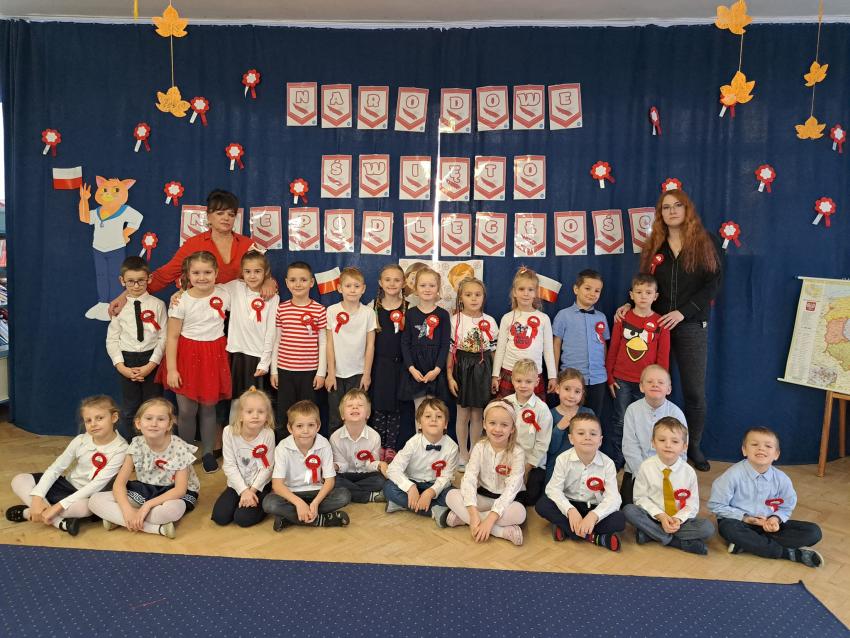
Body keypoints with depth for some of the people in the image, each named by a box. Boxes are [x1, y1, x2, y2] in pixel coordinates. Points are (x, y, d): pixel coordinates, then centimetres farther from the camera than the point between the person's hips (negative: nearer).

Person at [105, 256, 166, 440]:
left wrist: (151, 365, -13)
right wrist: (121, 367, -8)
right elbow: (112, 340, 3)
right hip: (127, 360, 1)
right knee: (129, 409, 10)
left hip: (152, 360, -1)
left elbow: (163, 337, -6)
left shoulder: (157, 305, -3)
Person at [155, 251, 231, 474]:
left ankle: (208, 453, 26)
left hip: (214, 356, 1)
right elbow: (172, 337, -7)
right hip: (187, 356, -1)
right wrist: (171, 369, -9)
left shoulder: (224, 295, -4)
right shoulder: (181, 301, -10)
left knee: (208, 408, 11)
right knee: (186, 411, 3)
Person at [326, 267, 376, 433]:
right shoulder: (332, 311, -4)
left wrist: (367, 374, -1)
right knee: (335, 418, 8)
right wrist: (331, 373, -3)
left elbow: (370, 345, 0)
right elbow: (330, 344, -2)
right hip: (337, 373, 0)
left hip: (358, 373, 0)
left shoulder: (368, 313, -4)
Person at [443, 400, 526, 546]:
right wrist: (473, 513, -33)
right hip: (482, 497, 3)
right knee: (451, 495, -23)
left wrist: (490, 518, -35)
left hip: (505, 501, -2)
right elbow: (469, 479, -18)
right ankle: (501, 531, -27)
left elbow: (512, 488, -24)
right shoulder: (480, 447, -7)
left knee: (519, 512, -35)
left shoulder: (517, 453, -15)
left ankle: (462, 517, -25)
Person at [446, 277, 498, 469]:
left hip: (482, 369, 1)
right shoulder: (455, 320, -4)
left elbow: (494, 350, 5)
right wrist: (449, 376, -7)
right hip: (462, 368, -1)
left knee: (477, 414, 8)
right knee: (463, 413, 7)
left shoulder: (489, 321, 1)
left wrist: (495, 376, 3)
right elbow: (450, 350, -3)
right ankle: (463, 455, 21)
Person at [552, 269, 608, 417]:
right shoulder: (564, 315, -3)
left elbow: (603, 345, 15)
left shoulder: (601, 317, 7)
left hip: (598, 379, 3)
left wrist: (604, 370, 11)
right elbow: (557, 345, 0)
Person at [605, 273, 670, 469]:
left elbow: (663, 357, 3)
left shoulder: (660, 323, 0)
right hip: (622, 381, 0)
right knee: (619, 421, 5)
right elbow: (613, 349, 5)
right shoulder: (623, 319, 1)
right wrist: (610, 377, 4)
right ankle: (615, 462, 17)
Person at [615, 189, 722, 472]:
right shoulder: (653, 247, 10)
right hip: (656, 325, 2)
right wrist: (629, 305, -7)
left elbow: (713, 284, -5)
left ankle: (693, 446, 23)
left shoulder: (707, 242, 2)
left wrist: (683, 312, -16)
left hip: (691, 326, -2)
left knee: (694, 391, 5)